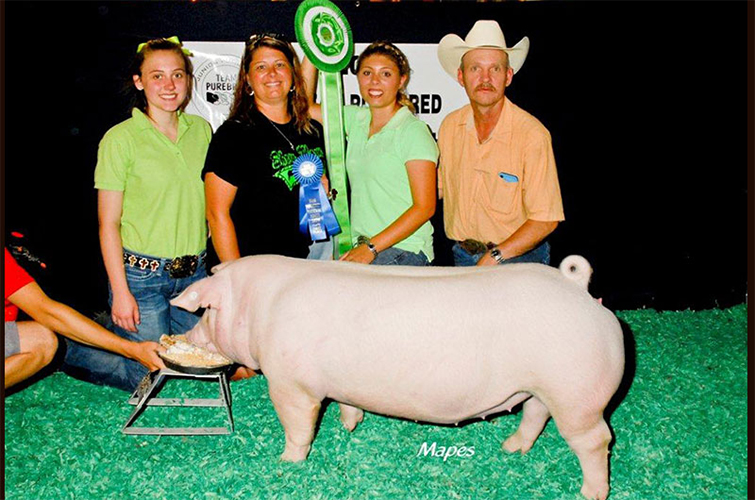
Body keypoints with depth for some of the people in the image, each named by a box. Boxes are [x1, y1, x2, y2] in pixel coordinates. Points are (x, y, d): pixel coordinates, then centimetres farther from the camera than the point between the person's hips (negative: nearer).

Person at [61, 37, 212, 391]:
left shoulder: (201, 129, 5)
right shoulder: (121, 139, -9)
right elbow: (108, 224, -8)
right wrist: (120, 292, -12)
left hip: (194, 272, 5)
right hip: (141, 274, -5)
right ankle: (70, 347, 24)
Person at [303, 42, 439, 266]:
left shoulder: (414, 131, -7)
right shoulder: (356, 119, 11)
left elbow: (425, 207, -11)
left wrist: (371, 247, -17)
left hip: (405, 250, -6)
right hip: (360, 248, 6)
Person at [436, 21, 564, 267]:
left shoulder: (532, 134, -14)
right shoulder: (449, 126, 2)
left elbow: (546, 220, -14)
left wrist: (494, 258, -20)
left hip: (517, 257, -5)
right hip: (462, 256, 5)